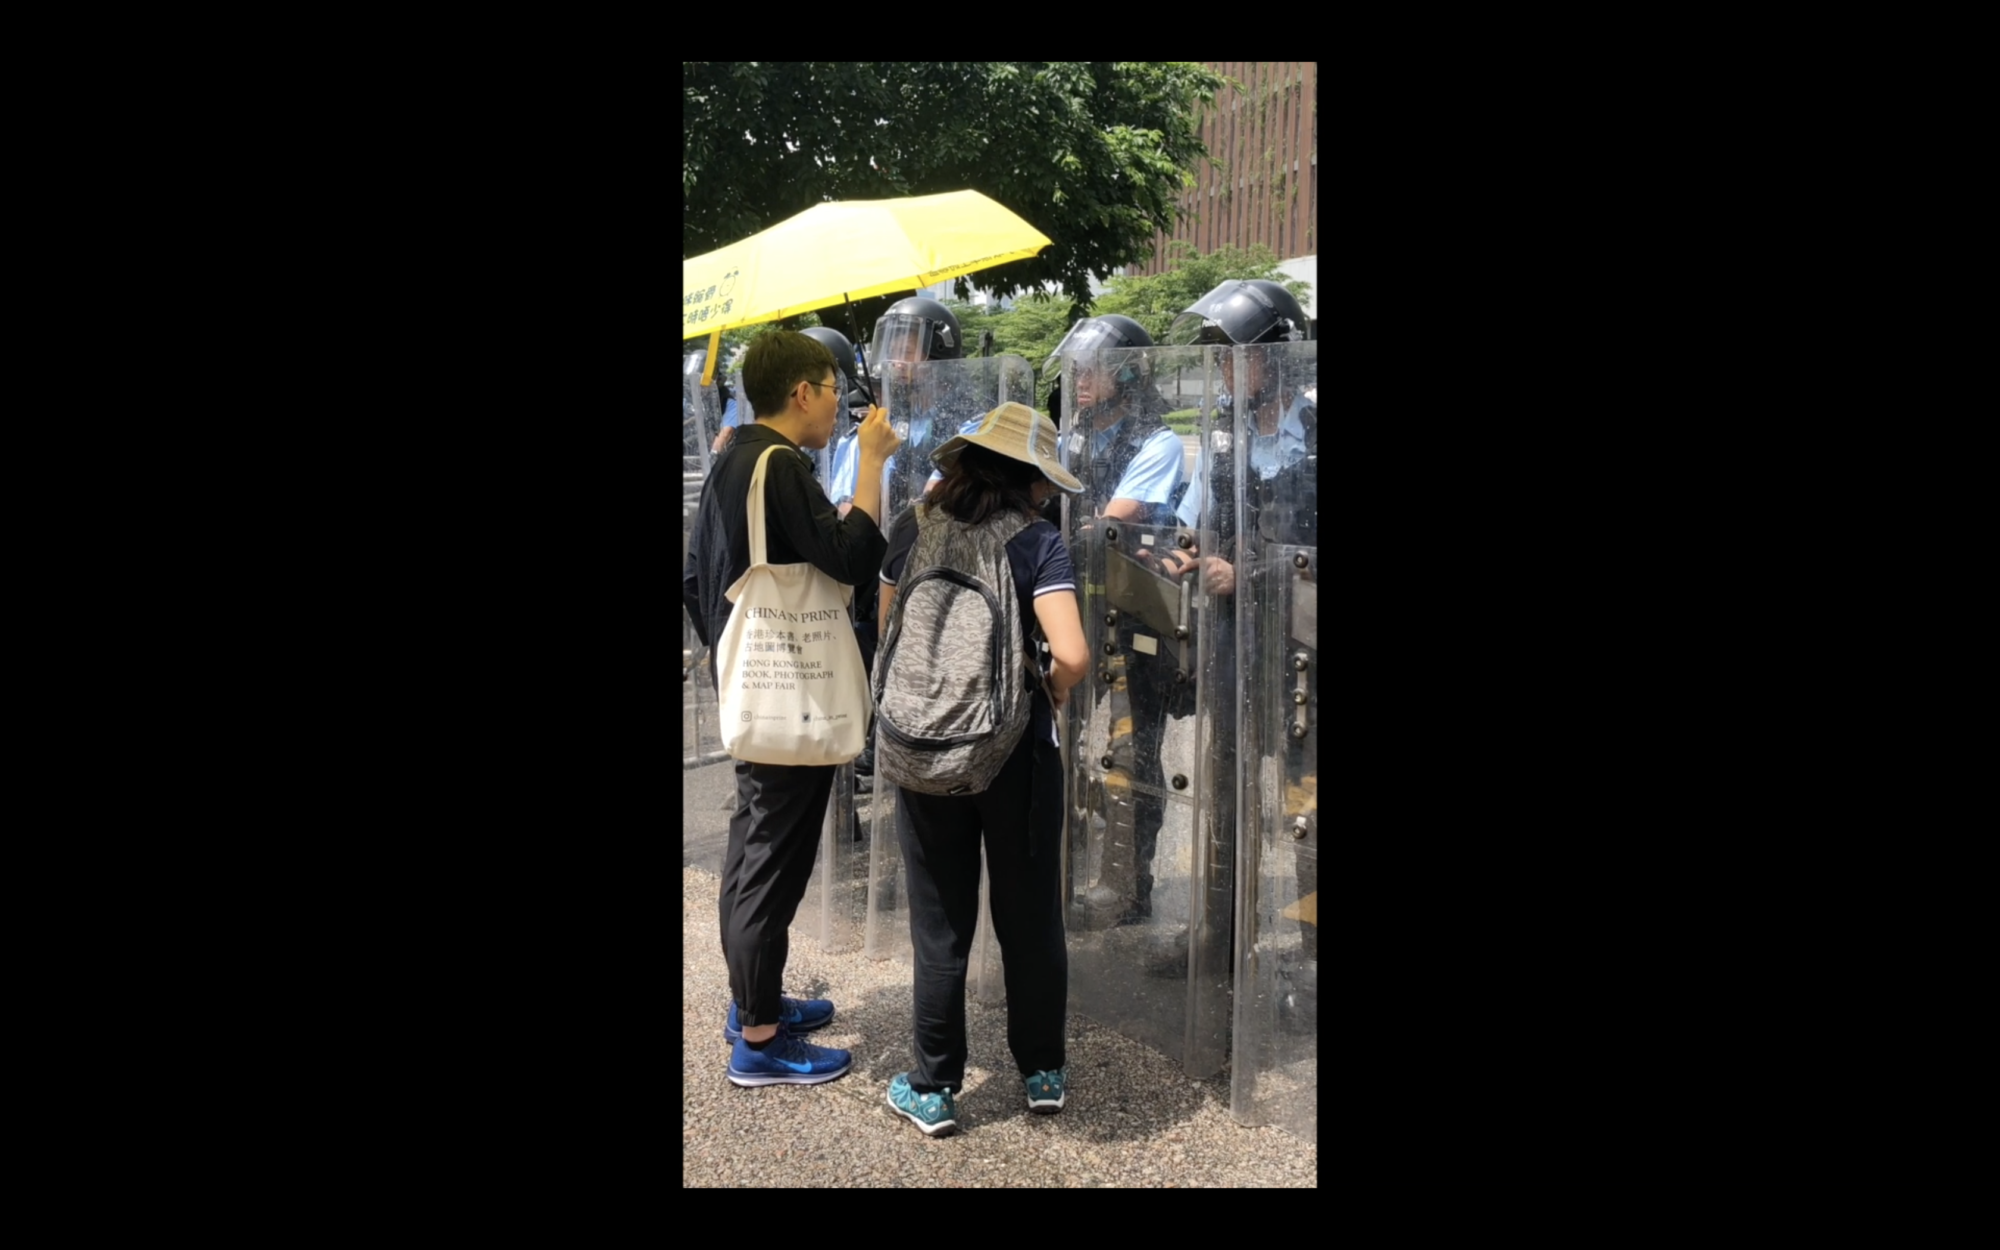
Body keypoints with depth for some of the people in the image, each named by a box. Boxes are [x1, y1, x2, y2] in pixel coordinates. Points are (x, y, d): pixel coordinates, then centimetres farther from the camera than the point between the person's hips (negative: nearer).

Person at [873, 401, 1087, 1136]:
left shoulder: (913, 526, -1)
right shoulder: (1037, 542, -11)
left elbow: (886, 625, 9)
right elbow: (1071, 655, -21)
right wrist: (1051, 697, -1)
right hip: (1017, 750, -2)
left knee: (940, 925, 11)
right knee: (1030, 917, 14)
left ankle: (933, 1090, 19)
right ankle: (1042, 1072, 28)